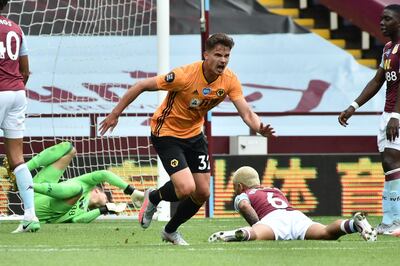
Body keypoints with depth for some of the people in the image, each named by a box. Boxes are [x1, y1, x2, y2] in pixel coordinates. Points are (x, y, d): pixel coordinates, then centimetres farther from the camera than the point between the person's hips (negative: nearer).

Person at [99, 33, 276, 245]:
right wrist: (115, 114, -18)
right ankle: (153, 198, 14)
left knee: (202, 193, 5)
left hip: (194, 134, 6)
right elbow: (142, 86, -21)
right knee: (186, 189, -21)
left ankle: (171, 231, 31)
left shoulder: (229, 80, -13)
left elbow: (246, 113, -17)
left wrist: (259, 128, -40)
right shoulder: (185, 75, -29)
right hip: (166, 133, -6)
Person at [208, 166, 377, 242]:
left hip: (273, 218, -3)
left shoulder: (242, 196, 28)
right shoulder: (276, 191, 46)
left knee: (256, 236, -35)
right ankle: (353, 223, -47)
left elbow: (245, 206, 5)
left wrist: (257, 228, 9)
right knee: (326, 233, -24)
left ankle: (241, 234, -66)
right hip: (296, 216, 3)